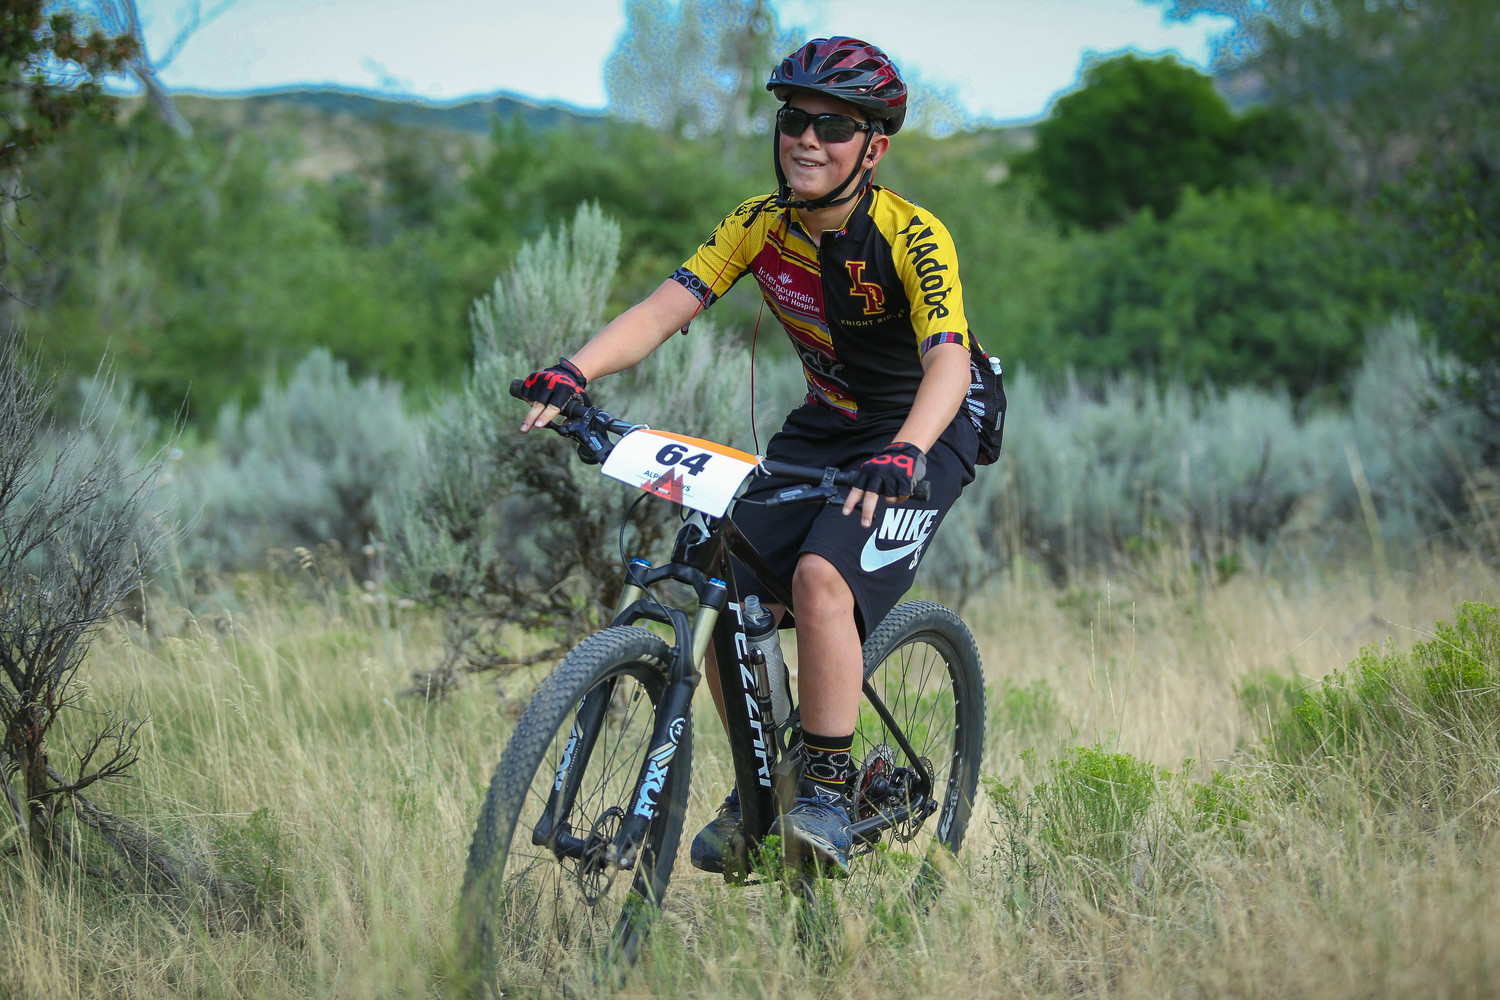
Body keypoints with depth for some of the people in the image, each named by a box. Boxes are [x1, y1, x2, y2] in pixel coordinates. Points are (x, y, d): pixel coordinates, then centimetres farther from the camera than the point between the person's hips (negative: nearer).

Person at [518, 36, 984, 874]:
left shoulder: (913, 238, -24)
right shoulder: (761, 225, -9)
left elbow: (948, 364, -37)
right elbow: (667, 308, -17)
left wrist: (902, 455, -57)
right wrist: (574, 373, -35)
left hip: (922, 437, -6)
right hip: (822, 429, 6)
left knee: (822, 576, -30)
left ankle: (829, 796, -20)